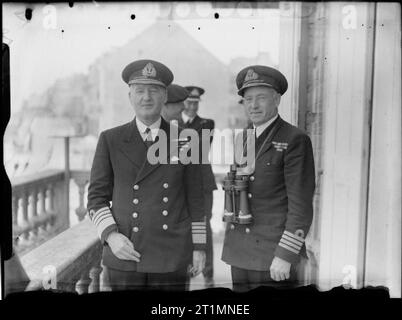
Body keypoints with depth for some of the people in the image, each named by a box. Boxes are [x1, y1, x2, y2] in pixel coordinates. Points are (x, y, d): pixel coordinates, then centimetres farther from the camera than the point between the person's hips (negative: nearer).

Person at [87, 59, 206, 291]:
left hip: (171, 256, 1)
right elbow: (97, 196, 3)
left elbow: (195, 197, 6)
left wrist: (199, 246, 5)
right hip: (124, 255, 0)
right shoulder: (110, 140, 1)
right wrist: (110, 235, -11)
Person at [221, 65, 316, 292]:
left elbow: (301, 205, -13)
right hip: (240, 255, 7)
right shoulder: (245, 140, 13)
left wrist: (285, 255, -16)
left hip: (275, 258, -6)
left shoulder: (295, 140, -9)